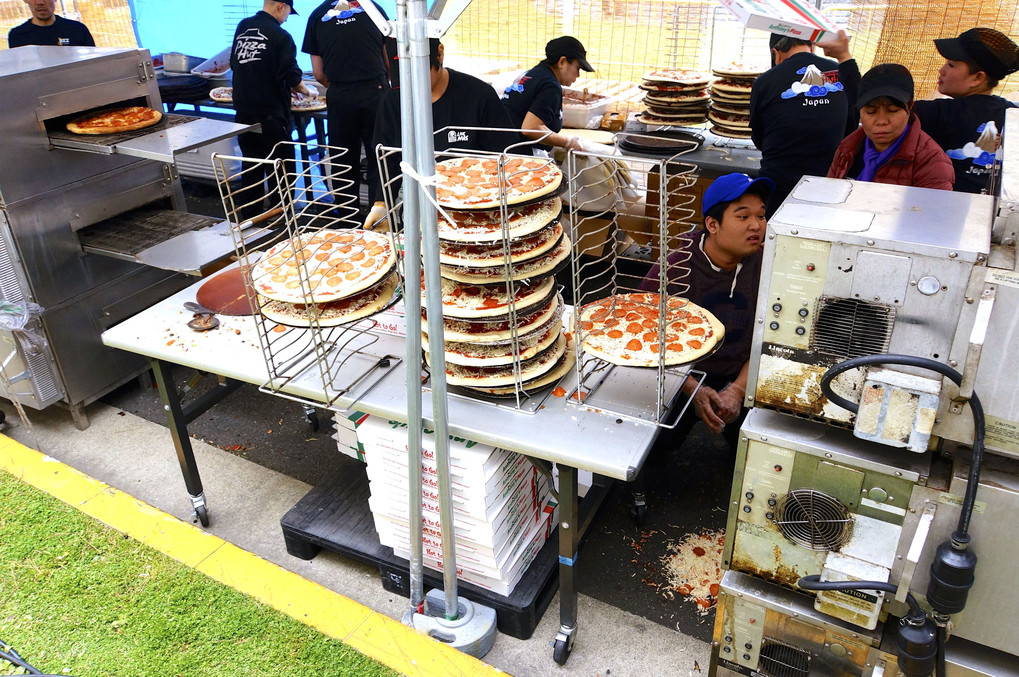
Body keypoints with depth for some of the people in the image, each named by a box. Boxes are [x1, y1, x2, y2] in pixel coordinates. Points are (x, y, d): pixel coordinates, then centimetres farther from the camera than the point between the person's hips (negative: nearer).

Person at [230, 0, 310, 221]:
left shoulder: (242, 27, 7)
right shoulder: (280, 36, -12)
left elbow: (234, 64, 16)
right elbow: (292, 76, -15)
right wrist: (303, 89, 6)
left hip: (243, 110, 7)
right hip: (270, 113, -7)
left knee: (251, 167, 15)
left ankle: (249, 217, 22)